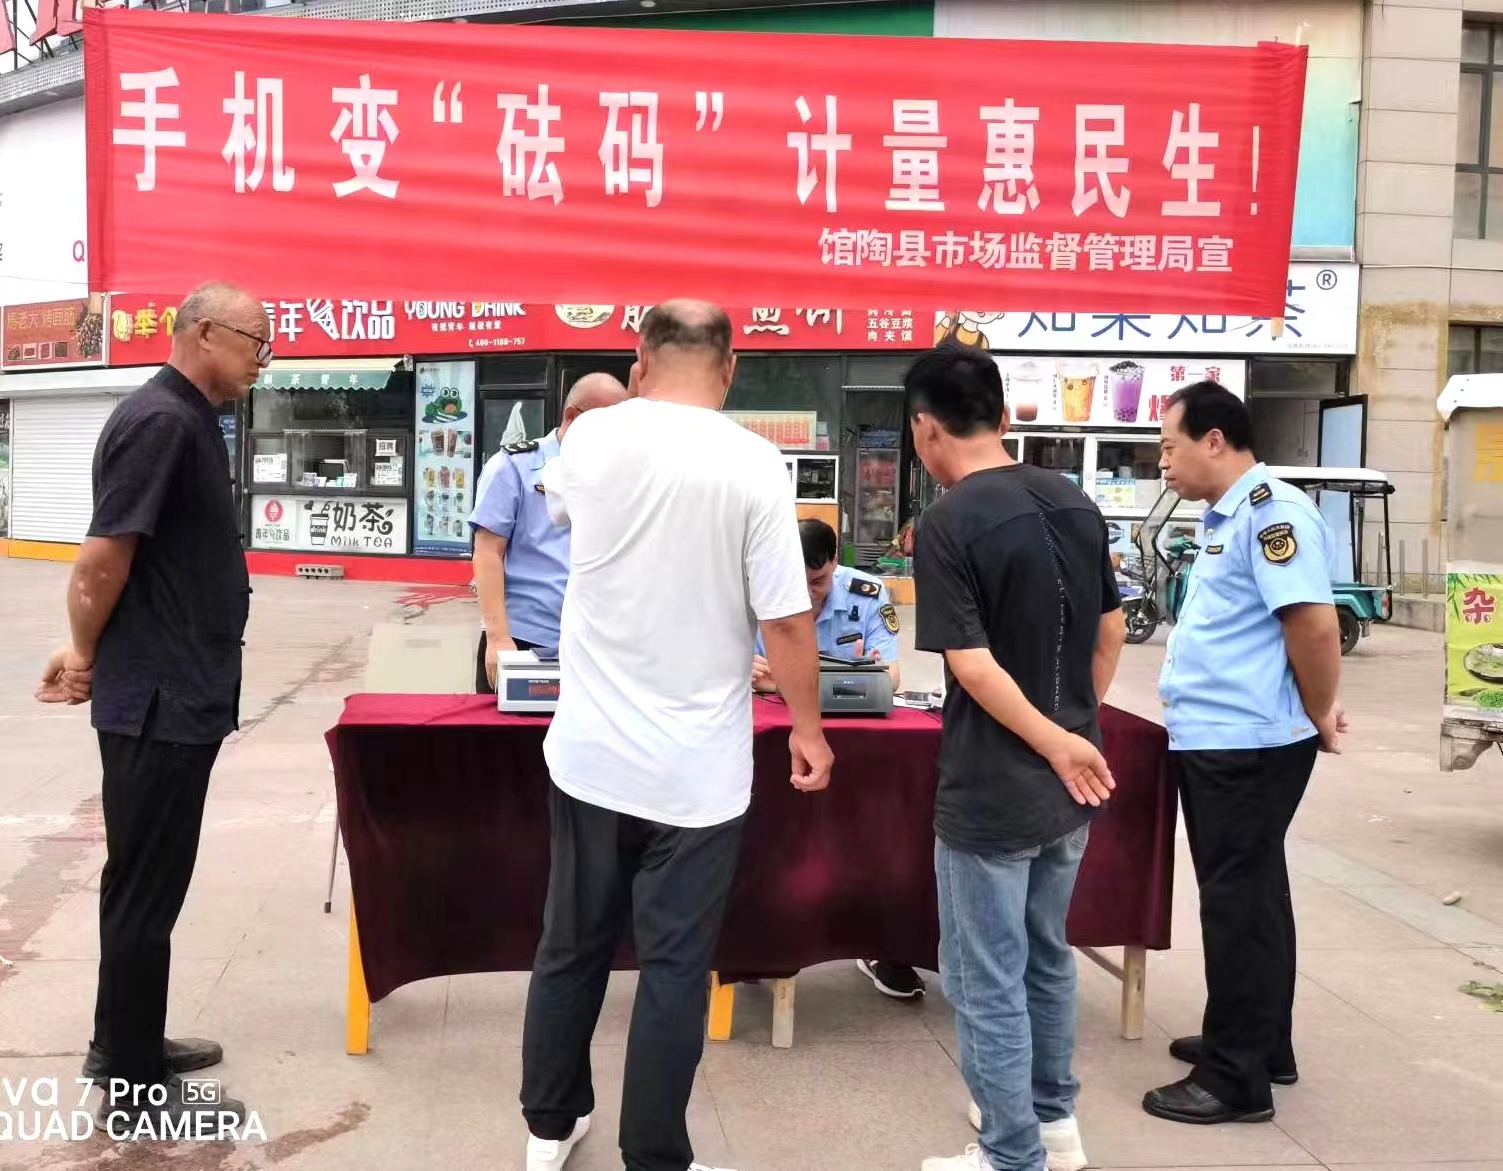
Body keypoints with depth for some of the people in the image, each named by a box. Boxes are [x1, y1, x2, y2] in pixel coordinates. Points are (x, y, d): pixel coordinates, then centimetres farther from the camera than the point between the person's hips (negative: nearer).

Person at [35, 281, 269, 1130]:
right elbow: (103, 559, -20)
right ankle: (133, 1087, 13)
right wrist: (86, 658, -6)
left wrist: (90, 654, 17)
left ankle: (127, 1043, 33)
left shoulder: (191, 421, 13)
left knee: (148, 880, 19)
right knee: (146, 888, 1)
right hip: (158, 699, -10)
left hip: (179, 693, 10)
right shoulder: (159, 421, -19)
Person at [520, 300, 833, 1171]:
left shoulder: (593, 437, -1)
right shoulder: (755, 464, -13)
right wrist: (808, 729, 2)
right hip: (697, 770, -4)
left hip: (588, 755, 4)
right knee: (674, 968, 7)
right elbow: (786, 621, -13)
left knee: (571, 946, 18)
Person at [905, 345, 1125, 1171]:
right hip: (1070, 787, 8)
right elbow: (1111, 631, 11)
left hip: (989, 793, -7)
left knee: (987, 982, 7)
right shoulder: (1075, 503, 4)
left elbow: (972, 664, -22)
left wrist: (1057, 744, -14)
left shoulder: (947, 521, -17)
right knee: (1047, 956, 23)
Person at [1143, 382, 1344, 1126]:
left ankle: (1238, 1080, 8)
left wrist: (1319, 718, -12)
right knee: (1246, 895, 18)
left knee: (1238, 903, -2)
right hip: (1216, 740, 10)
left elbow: (1314, 624, -23)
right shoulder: (1229, 517, 14)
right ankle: (1261, 1046, 31)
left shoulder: (1270, 511, -17)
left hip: (1247, 746, -10)